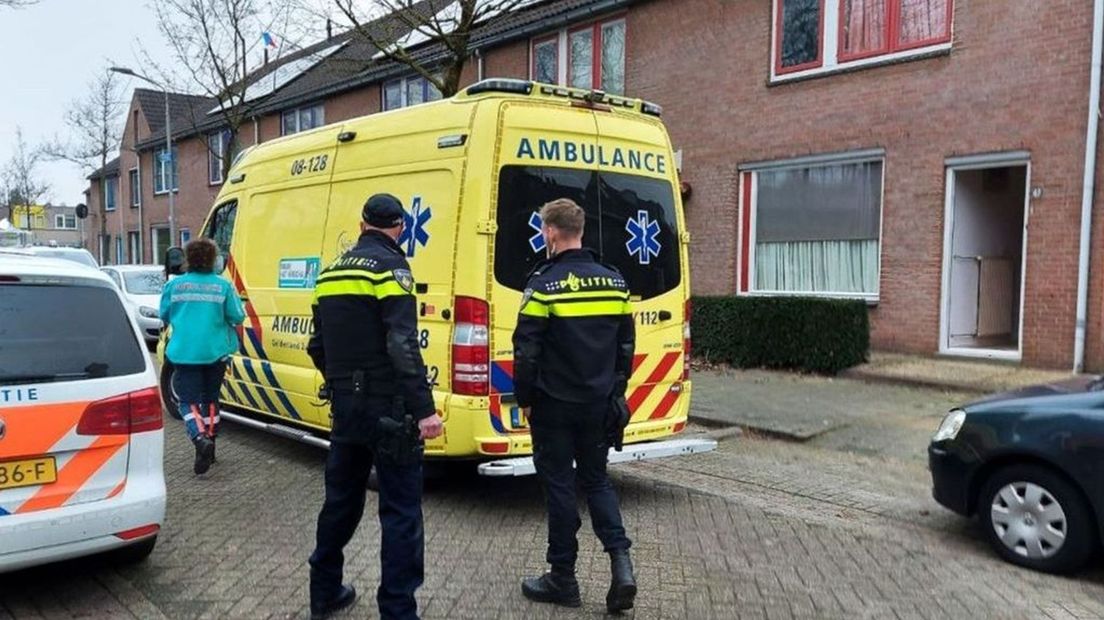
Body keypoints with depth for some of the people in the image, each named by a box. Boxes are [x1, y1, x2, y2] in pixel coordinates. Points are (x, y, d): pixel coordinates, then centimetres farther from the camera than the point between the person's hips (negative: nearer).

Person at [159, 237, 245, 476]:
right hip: (215, 352, 1)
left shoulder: (174, 285, 0)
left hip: (184, 353, -1)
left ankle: (201, 439, -22)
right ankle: (209, 443, 24)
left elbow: (164, 316, 10)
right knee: (210, 399, 18)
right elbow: (237, 317, -4)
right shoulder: (223, 286, -4)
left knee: (189, 402, 3)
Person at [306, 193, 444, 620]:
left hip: (345, 405, 8)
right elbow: (403, 347, -22)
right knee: (401, 510, -1)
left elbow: (317, 347, 19)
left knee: (341, 499, 20)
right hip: (387, 407, -8)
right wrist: (424, 409, -22)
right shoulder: (389, 267, -11)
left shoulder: (332, 272, 13)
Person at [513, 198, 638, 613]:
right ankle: (621, 562, 3)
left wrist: (525, 399, -2)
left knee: (559, 486, 6)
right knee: (596, 480, 18)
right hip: (600, 404, 5)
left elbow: (526, 351, -13)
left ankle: (563, 579, 17)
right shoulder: (614, 281, 5)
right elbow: (626, 345, 10)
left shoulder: (544, 284, -13)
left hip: (555, 406, -5)